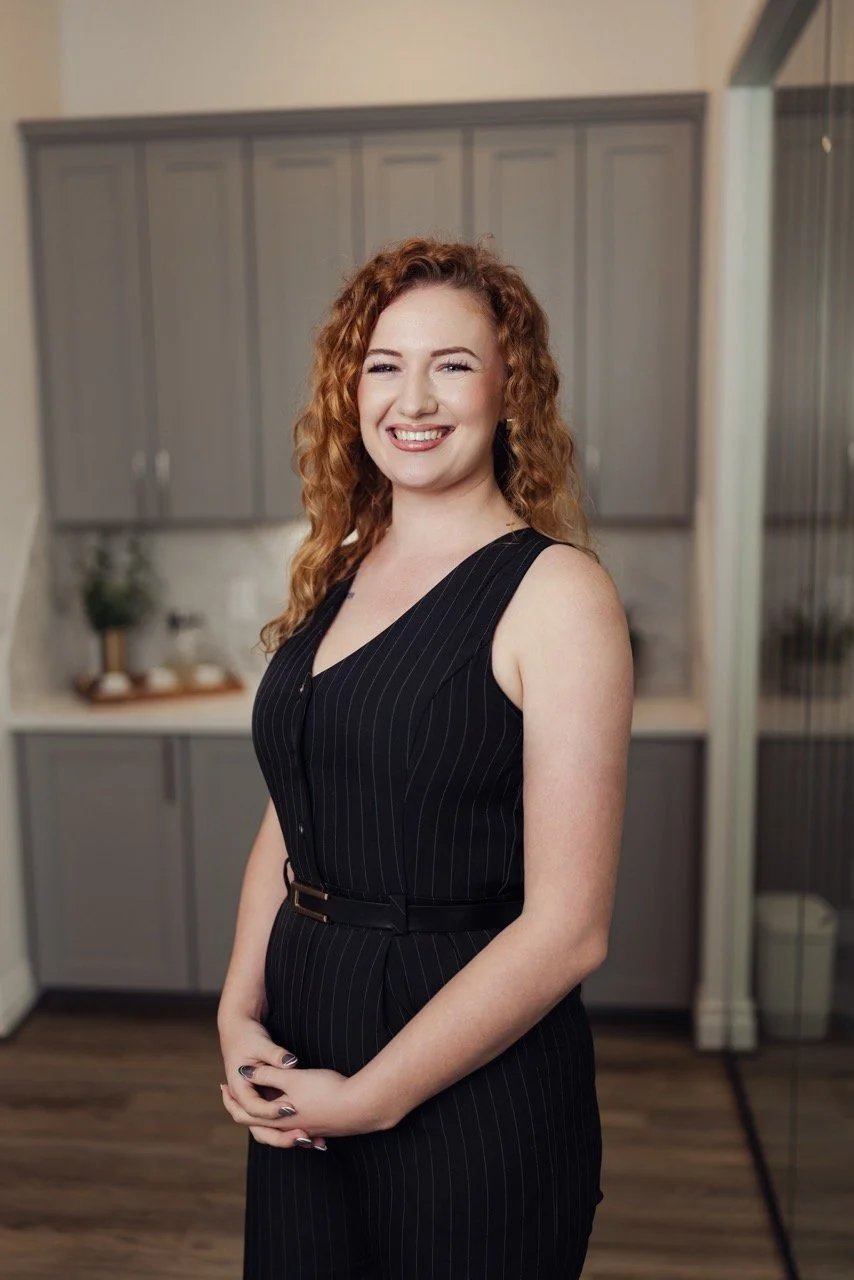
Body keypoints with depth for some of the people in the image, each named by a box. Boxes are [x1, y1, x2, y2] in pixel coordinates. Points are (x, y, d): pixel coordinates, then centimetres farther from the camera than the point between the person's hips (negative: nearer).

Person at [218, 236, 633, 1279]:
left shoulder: (556, 590, -16)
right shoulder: (335, 575, 4)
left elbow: (567, 928, -18)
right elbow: (285, 824, 8)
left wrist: (371, 1097, -14)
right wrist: (238, 1013, -4)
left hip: (472, 1088, -5)